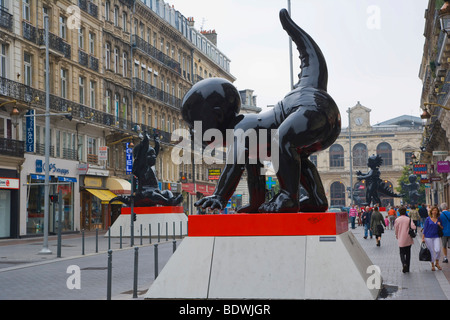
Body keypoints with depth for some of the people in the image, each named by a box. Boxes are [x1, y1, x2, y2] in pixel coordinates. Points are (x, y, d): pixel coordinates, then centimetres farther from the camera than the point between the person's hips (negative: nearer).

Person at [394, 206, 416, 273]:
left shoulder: (397, 220, -5)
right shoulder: (409, 219, -6)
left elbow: (396, 230, 2)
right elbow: (414, 227, -19)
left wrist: (397, 237, 19)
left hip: (401, 240, -1)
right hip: (408, 240, 1)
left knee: (402, 253, 9)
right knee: (408, 253, 13)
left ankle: (404, 264, -20)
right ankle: (407, 268, 16)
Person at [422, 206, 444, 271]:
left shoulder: (439, 219, 6)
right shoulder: (428, 219, -2)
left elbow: (442, 228, 15)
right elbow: (425, 228, 0)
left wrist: (440, 225, -7)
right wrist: (423, 238, -3)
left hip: (436, 237, 2)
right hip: (428, 237, -2)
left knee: (438, 250, -14)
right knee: (431, 251, 2)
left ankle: (437, 263, 8)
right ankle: (432, 265, 17)